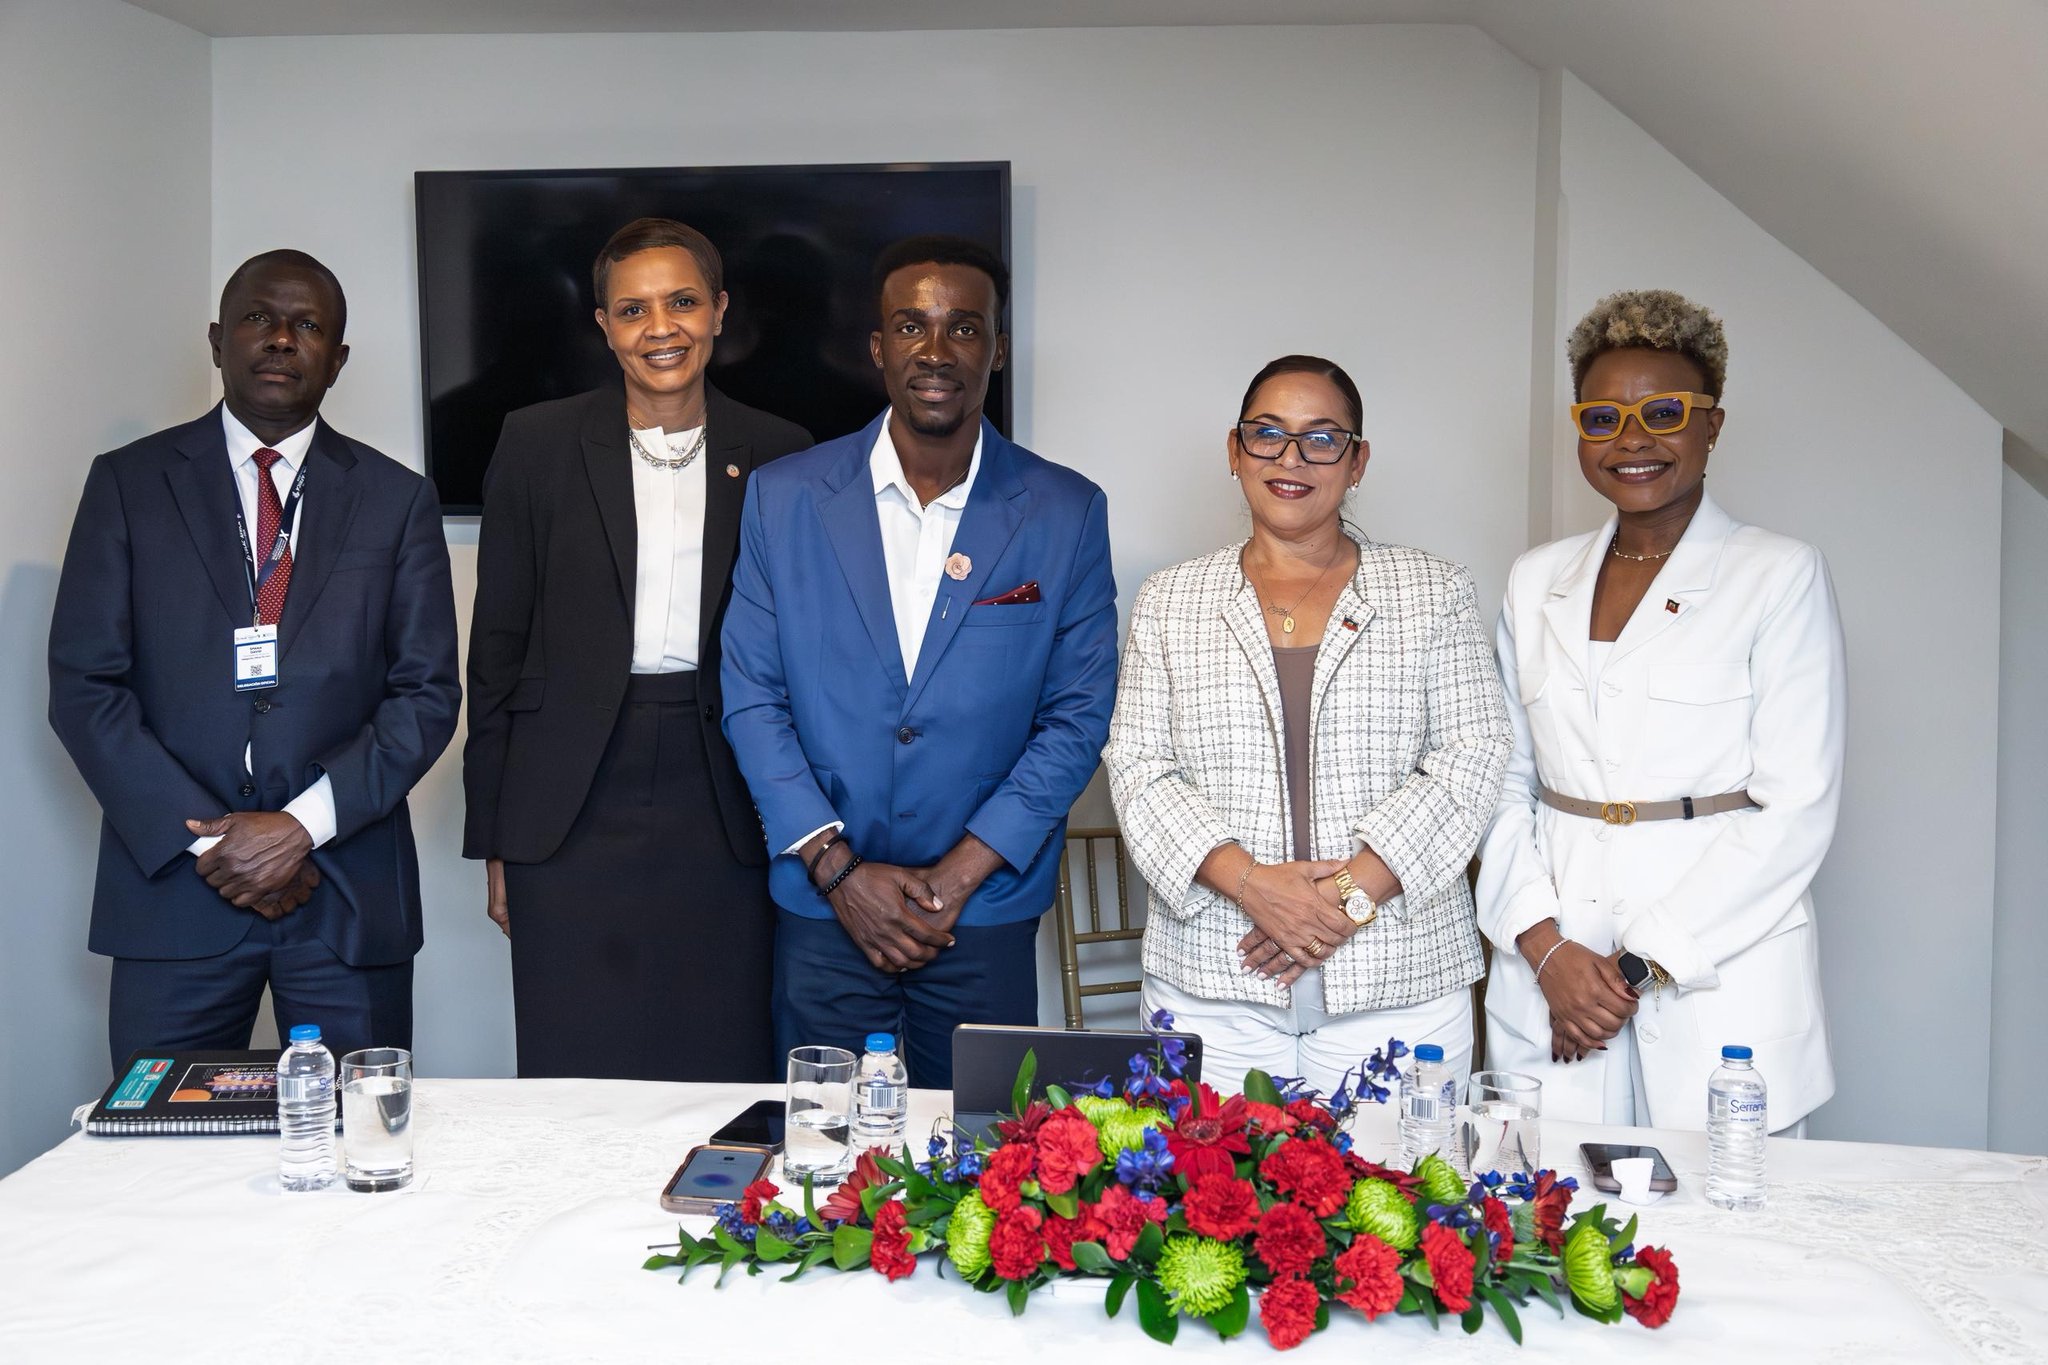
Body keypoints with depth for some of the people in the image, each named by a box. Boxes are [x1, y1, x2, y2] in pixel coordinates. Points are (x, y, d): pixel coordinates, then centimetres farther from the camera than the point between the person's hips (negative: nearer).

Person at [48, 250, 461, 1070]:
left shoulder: (397, 500, 7)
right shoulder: (128, 483, 5)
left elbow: (427, 693, 2)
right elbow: (83, 686, 0)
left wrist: (304, 824, -10)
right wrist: (204, 838, -9)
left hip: (349, 897, 0)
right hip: (172, 886, 0)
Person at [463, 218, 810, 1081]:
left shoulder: (777, 456, 5)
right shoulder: (538, 443, 4)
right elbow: (497, 644, 6)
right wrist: (493, 839, 3)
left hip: (723, 808, 1)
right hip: (574, 809, 0)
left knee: (725, 1079, 3)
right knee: (572, 1076, 3)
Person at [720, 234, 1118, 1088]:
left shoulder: (1067, 514, -2)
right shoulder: (786, 497, 0)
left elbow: (1078, 714, -2)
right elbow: (751, 696, 0)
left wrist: (956, 876, -9)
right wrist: (838, 869, -8)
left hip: (986, 916, 0)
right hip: (823, 912, 1)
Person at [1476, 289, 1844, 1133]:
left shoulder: (1781, 576, -1)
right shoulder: (1536, 580, 11)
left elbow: (1797, 810, -7)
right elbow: (1505, 784, 10)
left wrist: (1643, 961, -11)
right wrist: (1545, 949, -4)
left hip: (1719, 979, -3)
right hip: (1552, 978, 3)